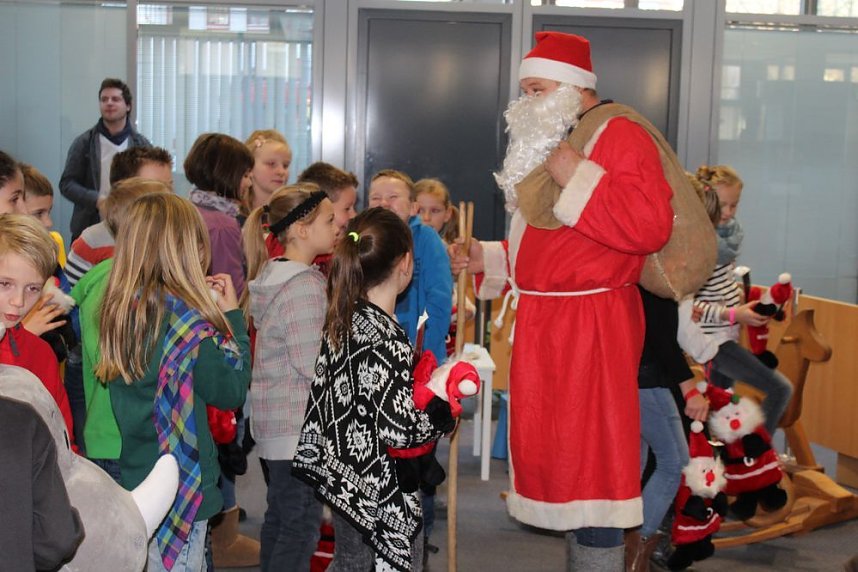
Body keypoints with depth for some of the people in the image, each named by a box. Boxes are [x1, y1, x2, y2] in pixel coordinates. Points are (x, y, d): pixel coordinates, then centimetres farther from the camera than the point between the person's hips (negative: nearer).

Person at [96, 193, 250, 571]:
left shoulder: (121, 307, 1)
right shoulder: (186, 318, -22)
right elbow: (231, 391, -15)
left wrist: (204, 302, 3)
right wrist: (232, 315, -8)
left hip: (132, 476, 8)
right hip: (180, 484, -8)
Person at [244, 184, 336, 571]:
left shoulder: (275, 275, 10)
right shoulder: (305, 287, -19)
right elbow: (313, 366, -22)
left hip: (276, 421, 10)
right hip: (298, 426, -10)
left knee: (280, 518, 18)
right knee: (301, 527, -3)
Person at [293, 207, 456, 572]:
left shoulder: (341, 321, 0)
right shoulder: (387, 340, -25)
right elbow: (399, 431, -25)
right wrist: (442, 399, -9)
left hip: (343, 477, 8)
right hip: (383, 495, -8)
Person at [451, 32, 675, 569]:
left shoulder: (620, 135, -11)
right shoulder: (553, 143, 20)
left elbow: (651, 224, -26)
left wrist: (575, 176, -23)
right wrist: (489, 259, 18)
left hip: (588, 328, -10)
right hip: (547, 323, 10)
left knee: (589, 465, -6)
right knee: (557, 450, 15)